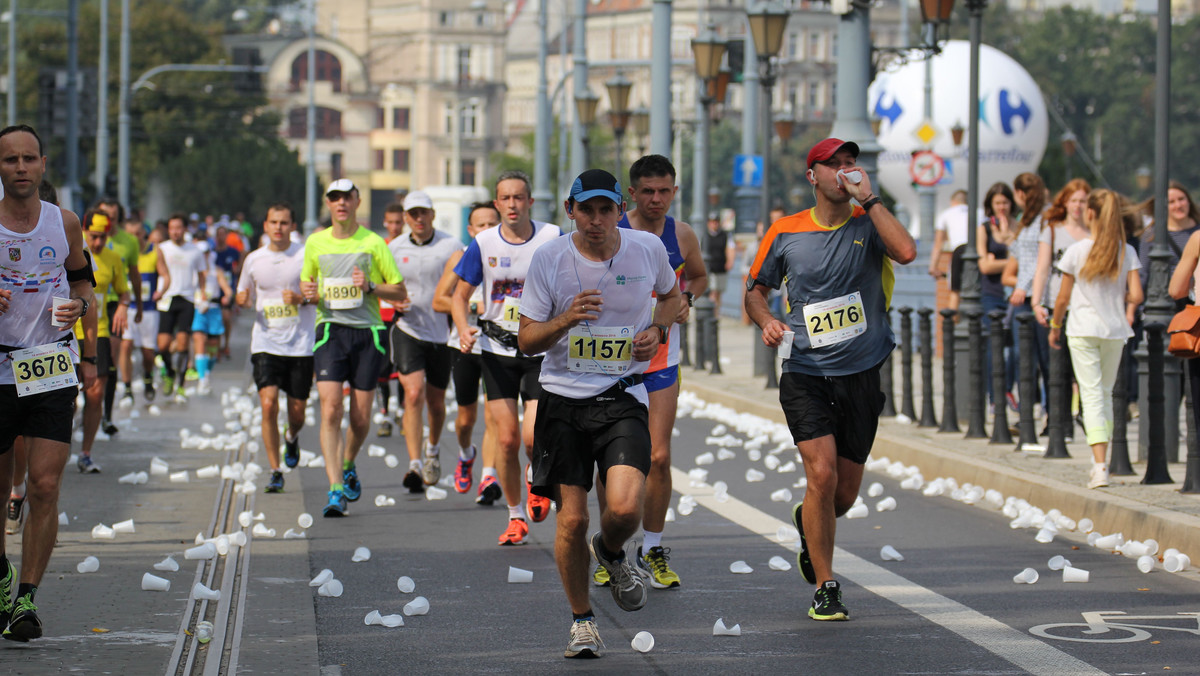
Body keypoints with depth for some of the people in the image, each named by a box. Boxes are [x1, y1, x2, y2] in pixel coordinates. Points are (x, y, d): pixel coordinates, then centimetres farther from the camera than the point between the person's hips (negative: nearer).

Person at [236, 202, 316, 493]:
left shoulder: (305, 255, -2)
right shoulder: (254, 259, 7)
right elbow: (243, 296, 19)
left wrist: (302, 299, -20)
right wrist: (243, 299, -5)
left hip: (301, 345, -1)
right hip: (266, 343, 1)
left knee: (297, 412, 5)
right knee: (268, 404, -15)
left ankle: (292, 437, 43)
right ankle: (275, 472, -6)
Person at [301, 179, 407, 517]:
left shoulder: (373, 243, 1)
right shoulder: (315, 243, 8)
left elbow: (400, 292, 4)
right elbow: (306, 283, 22)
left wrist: (370, 286, -14)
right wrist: (309, 293, -2)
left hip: (368, 332, 0)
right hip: (331, 331, 0)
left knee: (361, 418, 3)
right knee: (330, 410, -15)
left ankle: (348, 466, 35)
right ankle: (336, 490, -16)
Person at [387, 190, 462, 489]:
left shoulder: (451, 246, -4)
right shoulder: (394, 248, 3)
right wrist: (395, 303, -6)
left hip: (441, 333, 0)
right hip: (407, 331, 0)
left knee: (436, 401, 14)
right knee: (414, 394, -18)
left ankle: (433, 448, 44)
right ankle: (415, 465, -22)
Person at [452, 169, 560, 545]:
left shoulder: (552, 239, -5)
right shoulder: (483, 244, -1)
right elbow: (461, 295, 8)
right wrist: (464, 330, -10)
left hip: (542, 350, -1)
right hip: (497, 351, 1)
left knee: (534, 437, -13)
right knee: (507, 440, 0)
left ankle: (535, 476, 22)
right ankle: (515, 517, 16)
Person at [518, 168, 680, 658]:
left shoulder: (647, 248, -2)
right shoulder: (549, 258, -5)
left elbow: (670, 295, 20)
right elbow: (526, 340, -1)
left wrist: (657, 330, -1)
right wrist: (566, 319, -21)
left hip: (623, 397, 0)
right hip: (563, 397, 0)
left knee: (625, 508, -20)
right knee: (571, 519, -1)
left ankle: (611, 553, 18)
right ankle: (581, 620, 21)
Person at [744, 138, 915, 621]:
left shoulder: (868, 224, 0)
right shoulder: (785, 233, 2)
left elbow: (906, 251, -21)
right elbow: (755, 289, 16)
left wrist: (868, 199, -17)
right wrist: (766, 320, -5)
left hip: (861, 377, 1)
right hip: (805, 376, -1)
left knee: (844, 495, 7)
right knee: (822, 475, -18)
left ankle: (806, 523, 44)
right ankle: (825, 589, -4)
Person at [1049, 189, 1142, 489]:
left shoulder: (1077, 251, -7)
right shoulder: (1127, 252, -1)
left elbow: (1063, 298, -2)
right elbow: (1136, 296, -6)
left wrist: (1055, 326, 15)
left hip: (1083, 329, -3)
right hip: (1115, 330, 3)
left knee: (1091, 395, -4)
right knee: (1105, 394, 17)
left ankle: (1100, 466, -16)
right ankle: (1100, 460, 22)